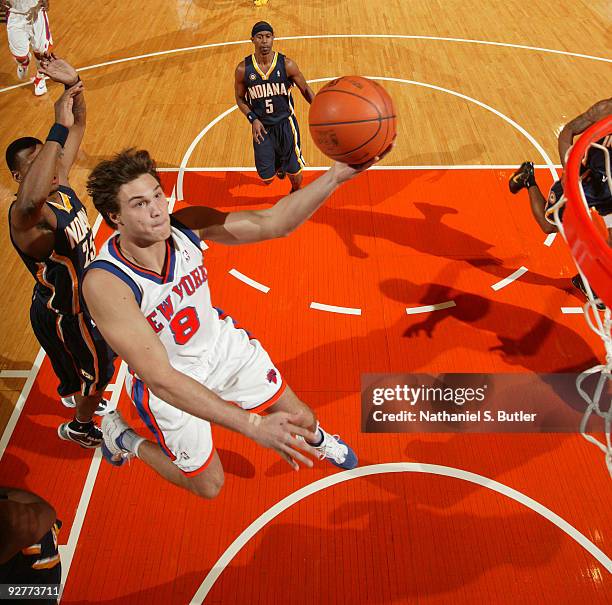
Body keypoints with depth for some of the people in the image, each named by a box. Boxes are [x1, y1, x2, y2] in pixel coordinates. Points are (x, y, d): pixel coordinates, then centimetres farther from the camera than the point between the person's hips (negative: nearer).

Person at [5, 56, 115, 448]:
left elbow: (78, 127, -2)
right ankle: (80, 427, 41)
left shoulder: (59, 184, -10)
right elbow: (31, 199, -62)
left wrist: (74, 86, -19)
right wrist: (59, 128, -59)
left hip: (80, 297, 8)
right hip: (64, 314, -8)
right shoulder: (25, 215, -34)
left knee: (76, 358, 34)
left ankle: (72, 394, 65)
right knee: (99, 369, 14)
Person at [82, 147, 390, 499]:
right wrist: (254, 425, -46)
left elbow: (274, 223, -23)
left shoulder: (188, 224, -23)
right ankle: (124, 438, 34)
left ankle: (317, 439, 55)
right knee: (209, 486, 14)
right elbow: (162, 381, -41)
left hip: (222, 341, 4)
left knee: (302, 420, 16)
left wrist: (337, 175, -38)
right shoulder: (105, 283, -37)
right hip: (169, 385, -4)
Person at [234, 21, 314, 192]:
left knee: (294, 171, 6)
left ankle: (296, 191, 45)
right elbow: (240, 98, 4)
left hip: (285, 123, 0)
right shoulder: (243, 69, -11)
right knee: (267, 177, 4)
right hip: (261, 127, 1)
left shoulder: (287, 65, -13)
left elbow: (305, 89, -1)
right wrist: (253, 119, -12)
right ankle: (278, 164, 45)